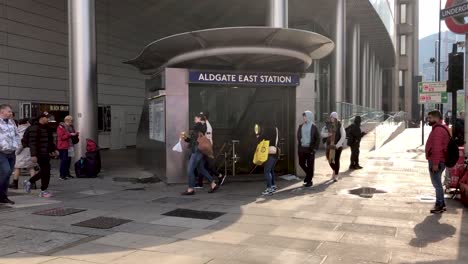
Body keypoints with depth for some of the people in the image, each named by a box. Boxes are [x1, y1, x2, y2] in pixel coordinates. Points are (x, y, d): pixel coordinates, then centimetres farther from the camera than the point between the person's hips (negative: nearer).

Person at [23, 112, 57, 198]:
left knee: (44, 171, 16)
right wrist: (33, 155, -24)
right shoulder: (35, 128, -13)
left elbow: (50, 141, 26)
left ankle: (29, 182, 33)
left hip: (46, 154, 9)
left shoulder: (47, 128, 16)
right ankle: (43, 191, 8)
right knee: (46, 171, -4)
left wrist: (53, 150, 24)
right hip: (40, 154, -9)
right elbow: (32, 142, -19)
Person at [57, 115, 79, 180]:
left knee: (68, 160, 8)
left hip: (70, 146, 8)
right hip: (63, 147, -8)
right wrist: (70, 134, -20)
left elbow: (75, 139, 27)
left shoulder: (71, 127, 18)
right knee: (63, 161, -8)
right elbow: (61, 137, -16)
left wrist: (76, 134, 6)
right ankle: (62, 175, -5)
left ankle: (67, 173, 16)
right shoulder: (61, 127, -6)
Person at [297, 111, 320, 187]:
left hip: (310, 149, -4)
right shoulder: (301, 126, 8)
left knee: (310, 165, 2)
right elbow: (298, 136, 15)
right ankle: (308, 174, 33)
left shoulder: (313, 127, -5)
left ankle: (309, 181, 12)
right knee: (301, 163, 7)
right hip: (302, 148, 5)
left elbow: (318, 138, -4)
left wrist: (315, 148, -11)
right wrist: (299, 147, 6)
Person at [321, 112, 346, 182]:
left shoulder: (340, 126, -5)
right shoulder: (328, 125, 4)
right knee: (329, 159, 7)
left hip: (338, 146, -3)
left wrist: (337, 145, -14)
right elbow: (322, 133, 5)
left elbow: (343, 136, -8)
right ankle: (335, 170, 36)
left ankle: (336, 176, 11)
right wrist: (327, 134, -17)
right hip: (329, 145, 3)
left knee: (336, 160, -1)